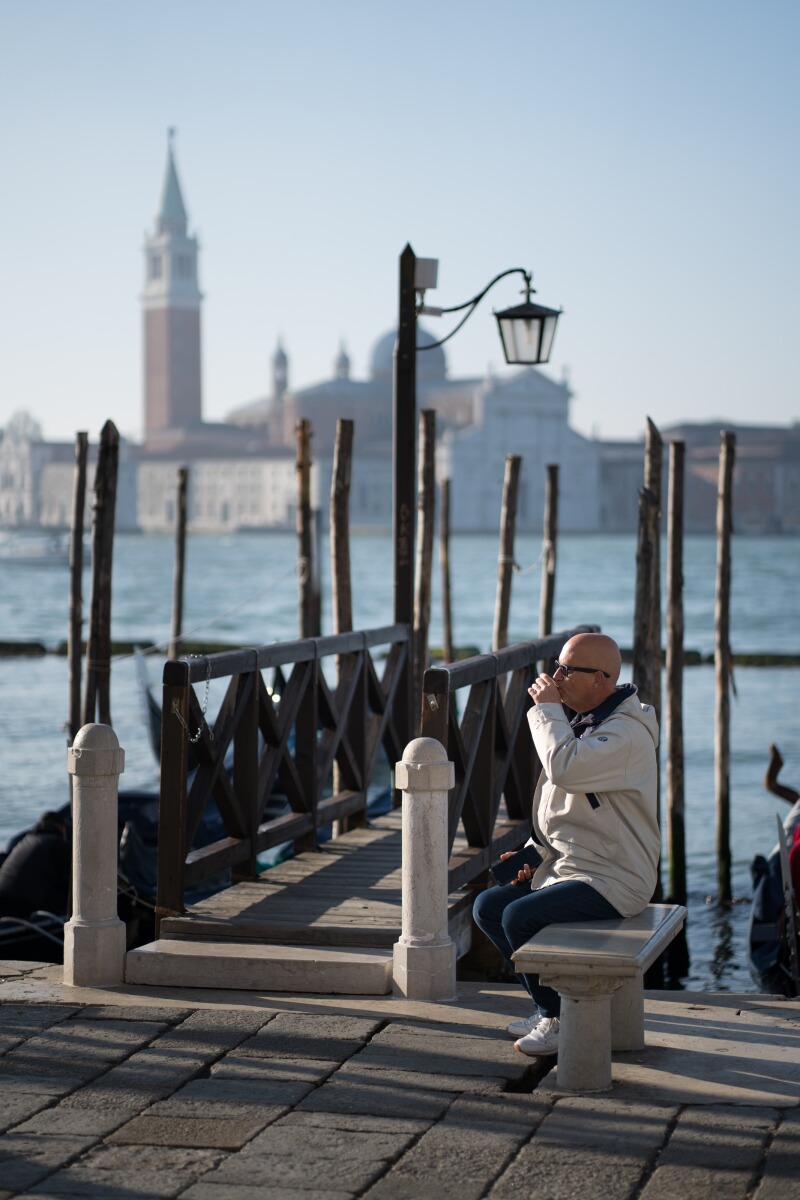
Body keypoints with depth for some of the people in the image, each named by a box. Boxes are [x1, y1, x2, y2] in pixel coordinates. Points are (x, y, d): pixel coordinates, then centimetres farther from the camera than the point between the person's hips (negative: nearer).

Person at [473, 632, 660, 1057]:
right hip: (566, 865, 10)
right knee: (487, 906, 7)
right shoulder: (585, 723, 14)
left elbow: (565, 769, -36)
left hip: (613, 879, -10)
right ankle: (549, 1008, 14)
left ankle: (561, 1020, -5)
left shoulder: (628, 733, -19)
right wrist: (534, 852, 8)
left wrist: (547, 709, -21)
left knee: (519, 917, -25)